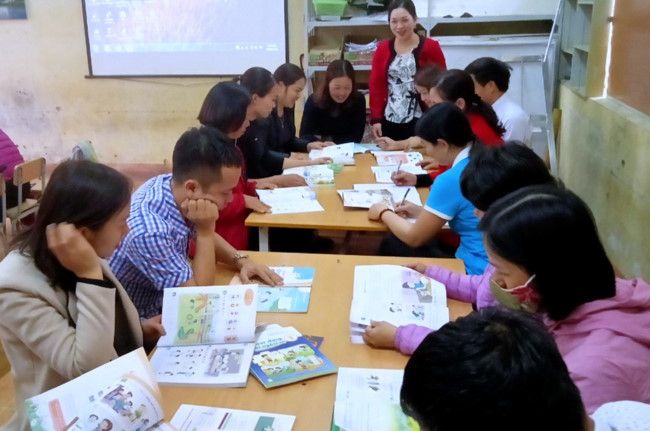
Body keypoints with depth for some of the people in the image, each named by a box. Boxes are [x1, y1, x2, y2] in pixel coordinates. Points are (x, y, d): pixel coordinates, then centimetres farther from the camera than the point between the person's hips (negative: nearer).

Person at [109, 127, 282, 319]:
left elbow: (203, 236, 8)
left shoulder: (171, 183, -13)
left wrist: (241, 260, -7)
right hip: (142, 321, -6)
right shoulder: (150, 232, -34)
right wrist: (205, 230, -25)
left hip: (164, 300, 6)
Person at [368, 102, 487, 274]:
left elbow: (415, 238, -9)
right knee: (398, 242, 19)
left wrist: (384, 213, 6)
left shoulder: (451, 179, -21)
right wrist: (423, 212, 11)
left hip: (475, 273, -8)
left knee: (391, 247, 10)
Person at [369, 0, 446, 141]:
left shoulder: (431, 47, -1)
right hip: (390, 121, 3)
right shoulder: (382, 48, 8)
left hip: (420, 121, -3)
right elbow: (375, 84, 7)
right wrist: (376, 118, 1)